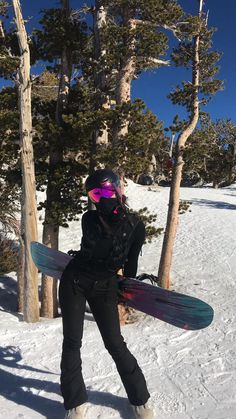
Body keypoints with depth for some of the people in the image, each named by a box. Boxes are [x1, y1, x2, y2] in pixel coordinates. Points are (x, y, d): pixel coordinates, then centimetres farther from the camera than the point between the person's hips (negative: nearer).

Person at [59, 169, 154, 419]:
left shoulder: (135, 226, -14)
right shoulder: (89, 219, -11)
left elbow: (131, 262, 0)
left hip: (104, 288, -1)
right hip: (74, 282, 2)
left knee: (115, 344, 4)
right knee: (72, 342, 7)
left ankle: (139, 399, 25)